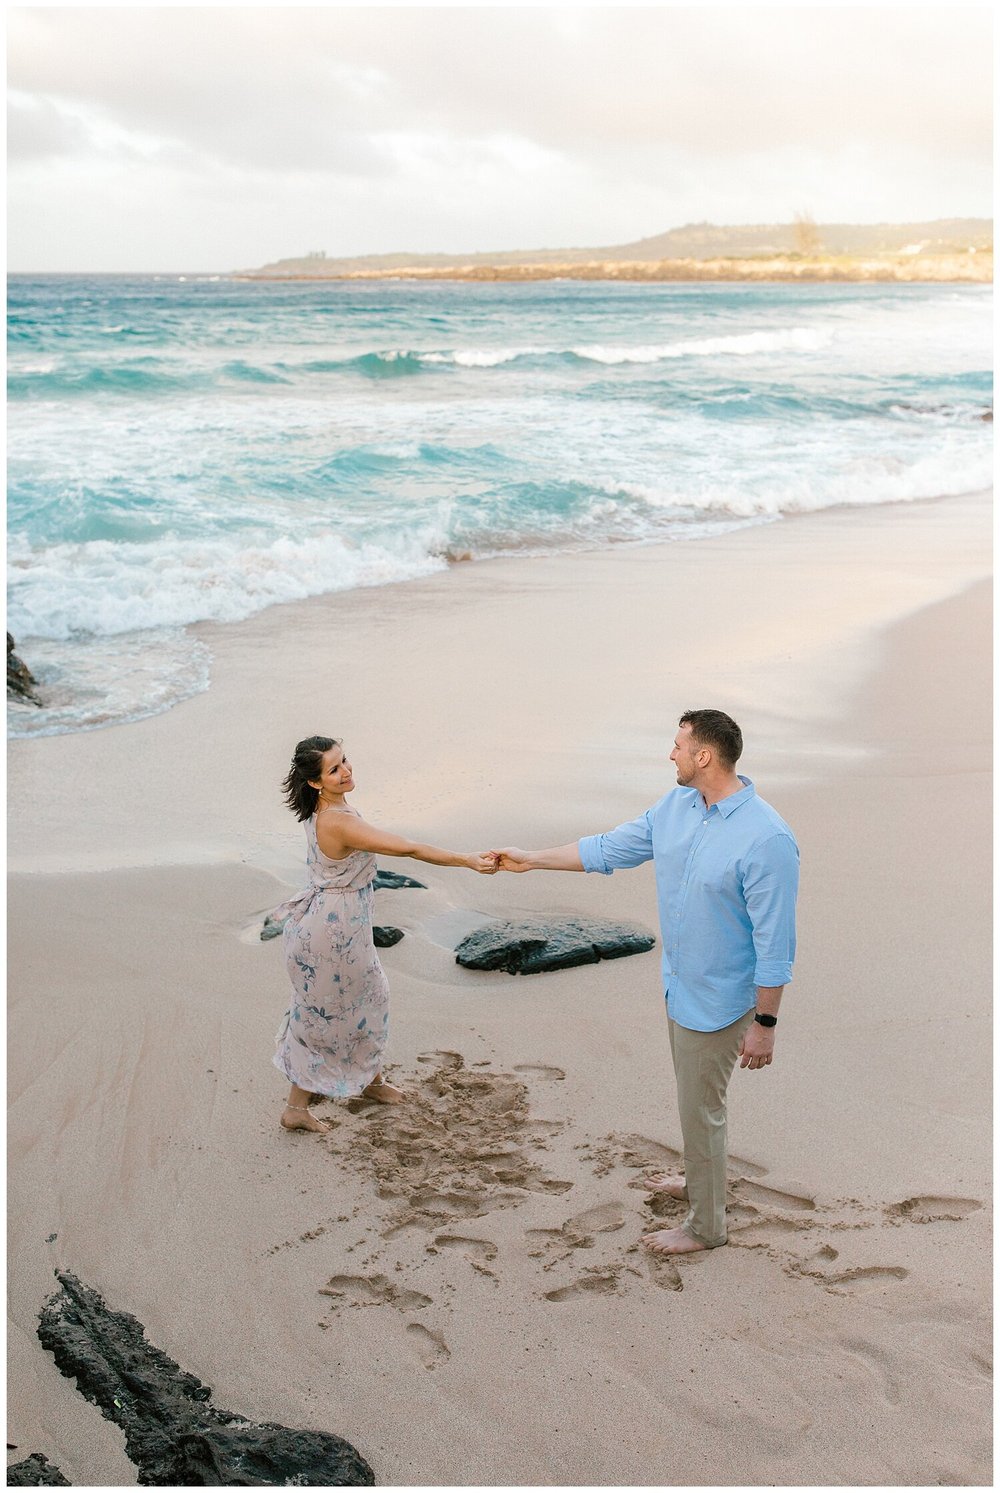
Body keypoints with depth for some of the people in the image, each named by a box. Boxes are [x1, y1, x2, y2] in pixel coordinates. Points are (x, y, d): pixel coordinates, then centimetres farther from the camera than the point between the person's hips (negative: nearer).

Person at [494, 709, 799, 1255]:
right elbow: (609, 849, 11)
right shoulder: (675, 807, -3)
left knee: (700, 1110, 7)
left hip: (717, 1000, -8)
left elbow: (774, 944, -24)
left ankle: (705, 1226, 27)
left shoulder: (766, 839, -28)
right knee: (694, 1097, 25)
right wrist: (531, 859, 14)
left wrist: (765, 1024, -20)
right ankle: (700, 1181, 48)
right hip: (680, 986, 8)